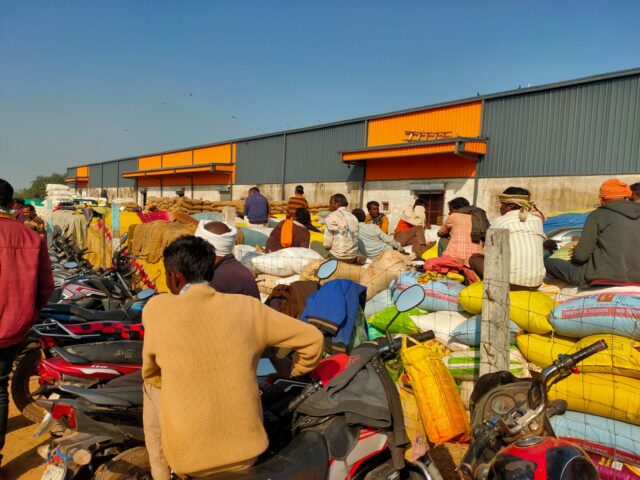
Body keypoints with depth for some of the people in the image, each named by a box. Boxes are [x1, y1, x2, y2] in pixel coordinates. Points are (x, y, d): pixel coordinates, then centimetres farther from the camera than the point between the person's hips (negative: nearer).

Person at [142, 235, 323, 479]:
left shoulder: (156, 309, -12)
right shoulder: (248, 307, -8)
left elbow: (151, 374, 4)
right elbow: (312, 339, 0)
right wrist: (297, 373, 18)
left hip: (188, 457, -2)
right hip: (247, 451, 2)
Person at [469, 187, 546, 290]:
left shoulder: (499, 221, 1)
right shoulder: (537, 220, 11)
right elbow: (540, 252, 18)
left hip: (510, 281, -5)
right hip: (536, 282, 5)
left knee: (474, 258, 18)